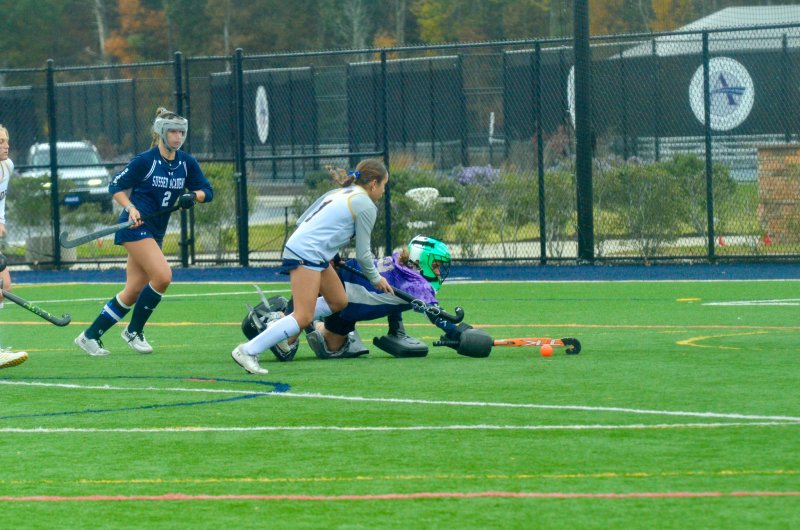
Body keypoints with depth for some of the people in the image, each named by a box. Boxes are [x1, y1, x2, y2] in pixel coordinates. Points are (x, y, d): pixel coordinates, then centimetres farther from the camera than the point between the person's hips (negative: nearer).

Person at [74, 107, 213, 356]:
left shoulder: (187, 163, 4)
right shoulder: (145, 160, -11)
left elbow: (207, 191, 8)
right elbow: (116, 186, -5)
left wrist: (192, 196, -13)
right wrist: (131, 208, -20)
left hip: (156, 230, 7)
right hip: (136, 225, -7)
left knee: (133, 292, 5)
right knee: (162, 276, -21)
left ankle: (90, 336, 15)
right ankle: (134, 331, -5)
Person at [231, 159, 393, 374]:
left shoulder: (341, 193, 21)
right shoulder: (366, 206, -4)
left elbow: (302, 221, 20)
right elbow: (363, 254, -1)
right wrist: (376, 279, 16)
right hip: (307, 255, -10)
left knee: (339, 302, 16)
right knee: (304, 317, -13)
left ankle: (279, 326, 14)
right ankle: (248, 351, -16)